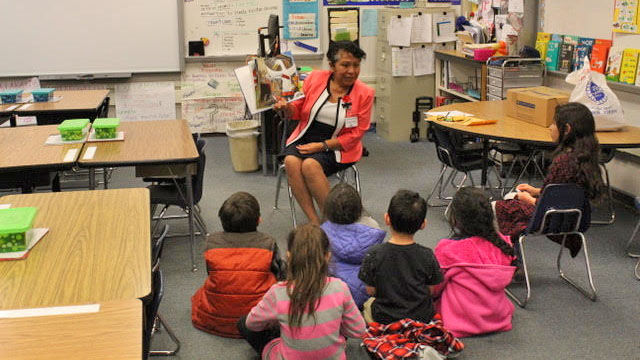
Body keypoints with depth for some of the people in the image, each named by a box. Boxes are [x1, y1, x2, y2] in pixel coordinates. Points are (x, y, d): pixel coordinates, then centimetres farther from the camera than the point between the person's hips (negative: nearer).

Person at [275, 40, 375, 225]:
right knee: (291, 161, -29)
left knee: (310, 165, -32)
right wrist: (286, 107, -12)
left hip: (336, 146, -3)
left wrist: (323, 146, -15)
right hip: (305, 139, 3)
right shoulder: (315, 78, 1)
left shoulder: (364, 93, -6)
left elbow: (355, 135, -5)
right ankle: (314, 222, -27)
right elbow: (299, 109, 13)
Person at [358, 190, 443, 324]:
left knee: (368, 304, 30)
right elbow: (432, 290, -8)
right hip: (422, 318, 2)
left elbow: (370, 290, -10)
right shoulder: (426, 255, -18)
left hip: (384, 319, -2)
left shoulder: (374, 255, -20)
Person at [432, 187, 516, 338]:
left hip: (461, 323, -5)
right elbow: (503, 280, 9)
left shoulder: (447, 250, -20)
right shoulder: (502, 243, -8)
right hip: (498, 319, 5)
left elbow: (434, 289, -8)